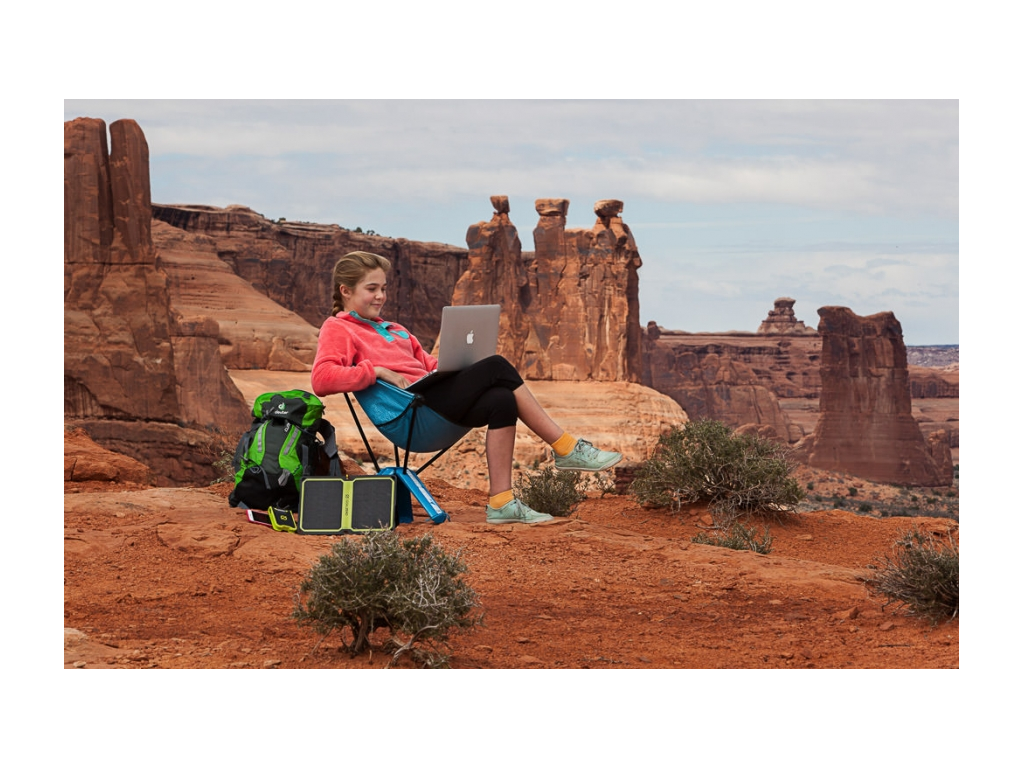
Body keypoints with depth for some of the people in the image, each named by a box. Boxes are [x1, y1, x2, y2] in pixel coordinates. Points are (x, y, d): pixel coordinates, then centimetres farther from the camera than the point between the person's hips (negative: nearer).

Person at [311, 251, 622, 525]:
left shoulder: (393, 330, 34)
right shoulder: (337, 329, 8)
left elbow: (428, 365, 29)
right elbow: (321, 378, -11)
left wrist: (456, 366, 7)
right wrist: (377, 371, -16)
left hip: (433, 397, 8)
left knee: (501, 401, -21)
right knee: (497, 366, -18)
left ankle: (501, 502, -20)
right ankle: (567, 449, -15)